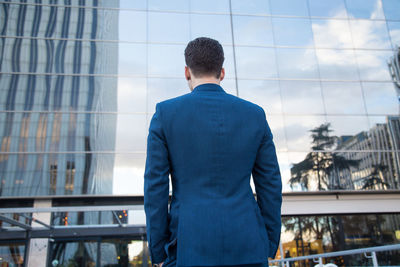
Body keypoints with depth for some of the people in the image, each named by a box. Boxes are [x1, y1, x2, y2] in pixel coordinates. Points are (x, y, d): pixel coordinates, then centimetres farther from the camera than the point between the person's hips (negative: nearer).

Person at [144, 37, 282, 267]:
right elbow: (270, 185, 5)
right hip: (245, 248, 2)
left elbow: (155, 186, -4)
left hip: (190, 248, -2)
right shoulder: (255, 115, 4)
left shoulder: (166, 113, -3)